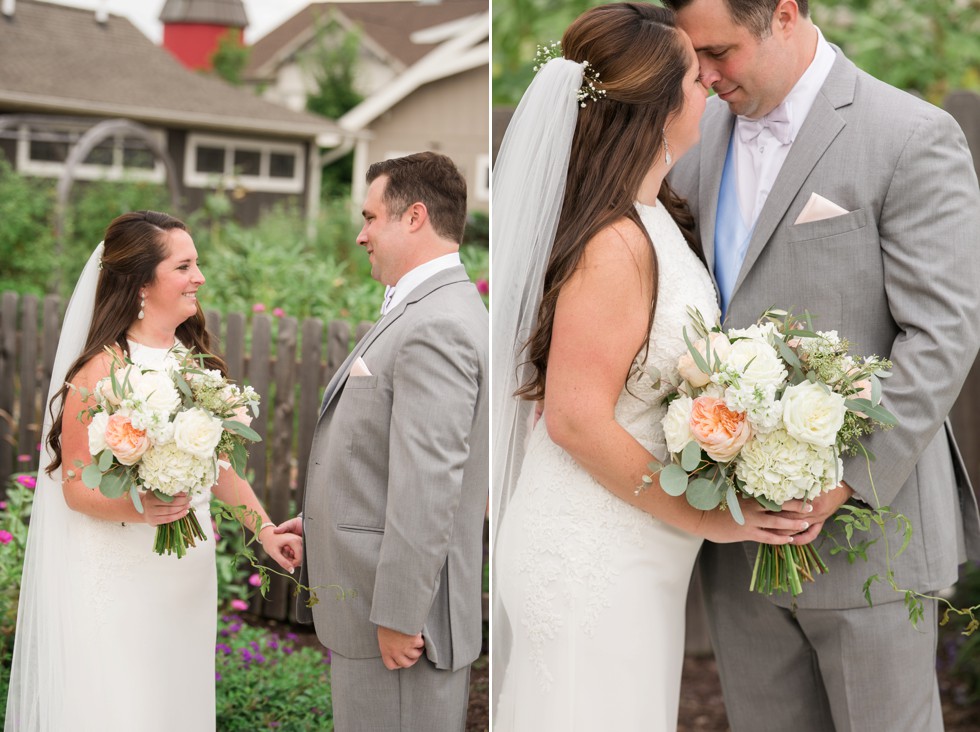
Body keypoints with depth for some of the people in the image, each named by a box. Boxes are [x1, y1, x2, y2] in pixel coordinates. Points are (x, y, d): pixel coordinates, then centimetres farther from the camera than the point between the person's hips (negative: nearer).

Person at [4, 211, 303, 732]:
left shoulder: (195, 359, 6)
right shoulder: (103, 369, -14)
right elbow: (75, 485, -13)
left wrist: (265, 529, 5)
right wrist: (139, 508, -30)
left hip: (190, 573, 6)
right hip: (121, 577, -6)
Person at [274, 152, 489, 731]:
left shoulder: (437, 326, -19)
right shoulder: (426, 312, 15)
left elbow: (429, 485, -24)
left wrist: (399, 617, -22)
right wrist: (321, 522, 19)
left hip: (400, 618, -10)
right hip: (371, 599, 10)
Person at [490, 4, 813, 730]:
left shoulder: (653, 212, 3)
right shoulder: (616, 246, -25)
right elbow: (577, 419, -25)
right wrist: (703, 518, -16)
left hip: (634, 554, 9)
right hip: (594, 561, -9)